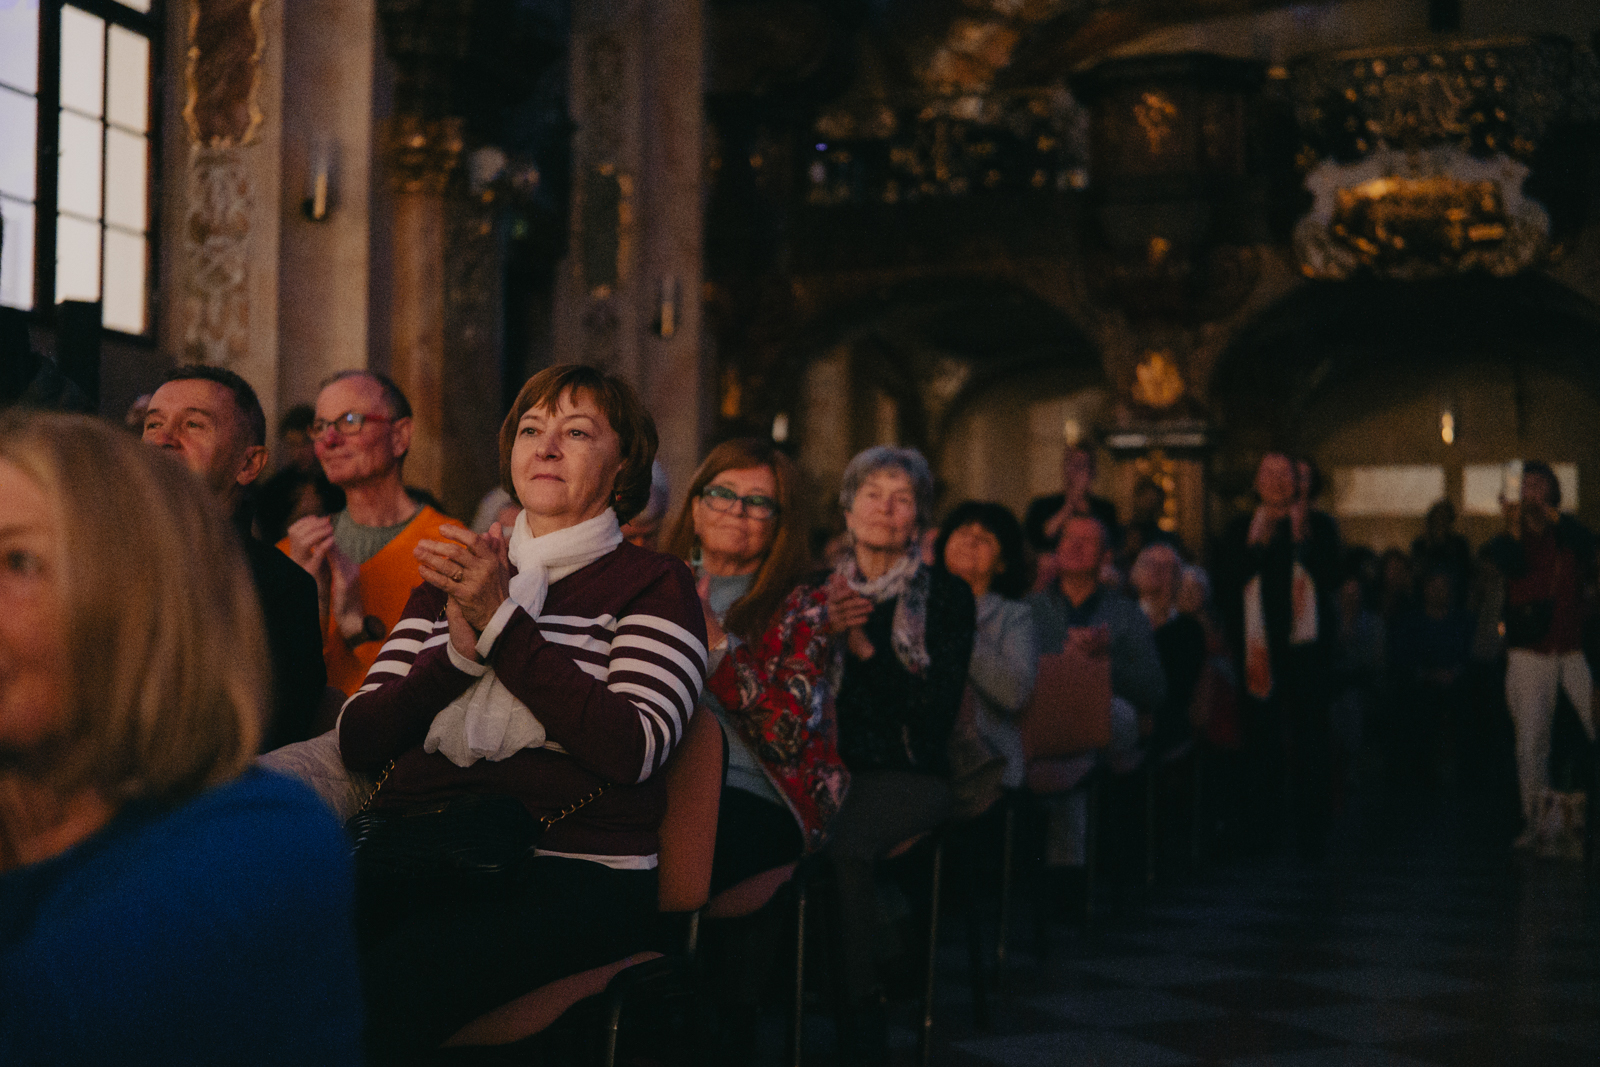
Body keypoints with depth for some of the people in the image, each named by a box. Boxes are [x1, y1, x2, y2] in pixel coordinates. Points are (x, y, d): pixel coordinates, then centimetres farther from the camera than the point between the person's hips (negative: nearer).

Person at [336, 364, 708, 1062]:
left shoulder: (651, 584, 9)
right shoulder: (455, 576, 23)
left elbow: (631, 748, -10)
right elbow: (358, 740, 13)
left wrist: (499, 619, -10)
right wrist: (461, 650, -4)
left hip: (570, 868, -4)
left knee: (384, 986, -33)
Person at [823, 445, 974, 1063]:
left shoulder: (946, 596, 4)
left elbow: (939, 711, -5)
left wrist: (865, 647, -13)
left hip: (909, 773, -2)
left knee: (844, 843, -34)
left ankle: (861, 1017, -21)